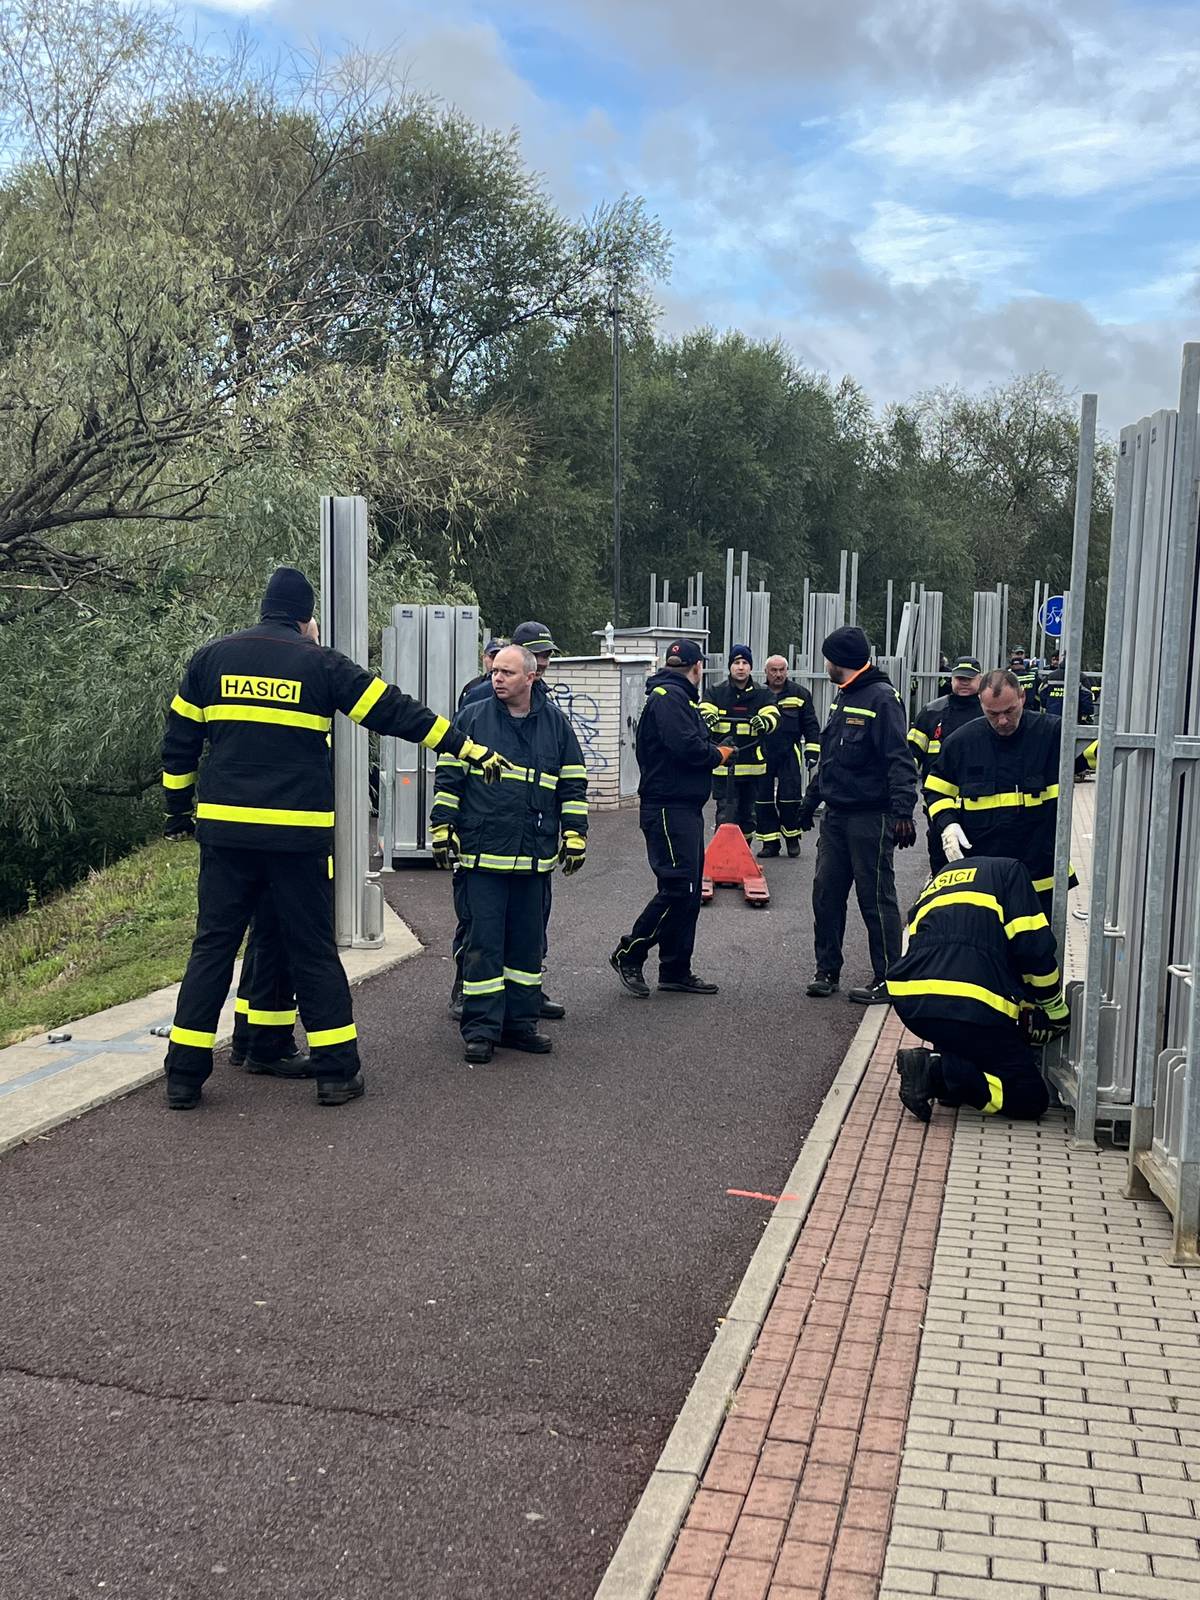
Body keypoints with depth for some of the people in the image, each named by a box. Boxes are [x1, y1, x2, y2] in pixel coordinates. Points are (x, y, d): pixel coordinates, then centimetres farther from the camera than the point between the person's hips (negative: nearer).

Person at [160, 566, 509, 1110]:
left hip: (224, 829, 2)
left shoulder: (212, 657, 9)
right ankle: (337, 1072, 9)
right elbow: (396, 712, -1)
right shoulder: (318, 662, 0)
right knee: (313, 949, 6)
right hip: (299, 834, -2)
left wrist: (179, 809, 24)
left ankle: (184, 1075, 9)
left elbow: (178, 742, 12)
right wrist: (472, 749, 3)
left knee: (213, 946, 9)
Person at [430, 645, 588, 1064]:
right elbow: (448, 778, 4)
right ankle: (480, 1029, 5)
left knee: (527, 942, 10)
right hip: (482, 853, -3)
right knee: (483, 942, -2)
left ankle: (520, 1022, 21)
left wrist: (574, 835, 7)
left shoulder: (555, 723, 9)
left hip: (534, 856, 3)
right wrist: (442, 830, -1)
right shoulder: (471, 719, 3)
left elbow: (573, 784, 13)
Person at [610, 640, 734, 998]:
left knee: (689, 890, 12)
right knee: (677, 887, -12)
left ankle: (675, 970, 18)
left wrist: (712, 748, 0)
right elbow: (687, 747, -23)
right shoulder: (668, 697, -13)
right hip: (668, 808, -11)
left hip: (686, 806, 11)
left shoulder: (680, 697, 20)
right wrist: (718, 754, -7)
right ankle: (629, 954, 0)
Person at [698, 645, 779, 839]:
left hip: (753, 765, 2)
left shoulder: (763, 694, 6)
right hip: (723, 766, -2)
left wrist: (764, 722, -34)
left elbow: (773, 716, -10)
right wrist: (707, 718, -36)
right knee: (726, 814, -7)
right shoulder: (715, 693, 5)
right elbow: (703, 712, -11)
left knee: (748, 813, 14)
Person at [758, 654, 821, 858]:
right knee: (764, 799, 2)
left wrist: (812, 750, 0)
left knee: (789, 798, -6)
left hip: (790, 754, -2)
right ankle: (770, 841, 10)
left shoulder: (799, 694, 5)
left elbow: (810, 724, 8)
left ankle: (792, 837, 11)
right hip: (762, 755, 2)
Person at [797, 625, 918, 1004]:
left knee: (876, 898, -1)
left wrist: (902, 810, -28)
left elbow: (900, 760, -20)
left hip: (870, 817, -9)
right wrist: (811, 799, 25)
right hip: (836, 814, 9)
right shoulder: (843, 696, 15)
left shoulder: (881, 698, -13)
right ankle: (827, 970, 20)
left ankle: (888, 979, 8)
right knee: (826, 893, 10)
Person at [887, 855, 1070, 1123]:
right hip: (971, 1007, -6)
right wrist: (1057, 1013, 21)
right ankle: (939, 1073, -13)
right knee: (1030, 1099, 6)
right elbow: (1034, 948, 6)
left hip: (908, 1001, 6)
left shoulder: (936, 884, 33)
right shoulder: (1008, 870, 16)